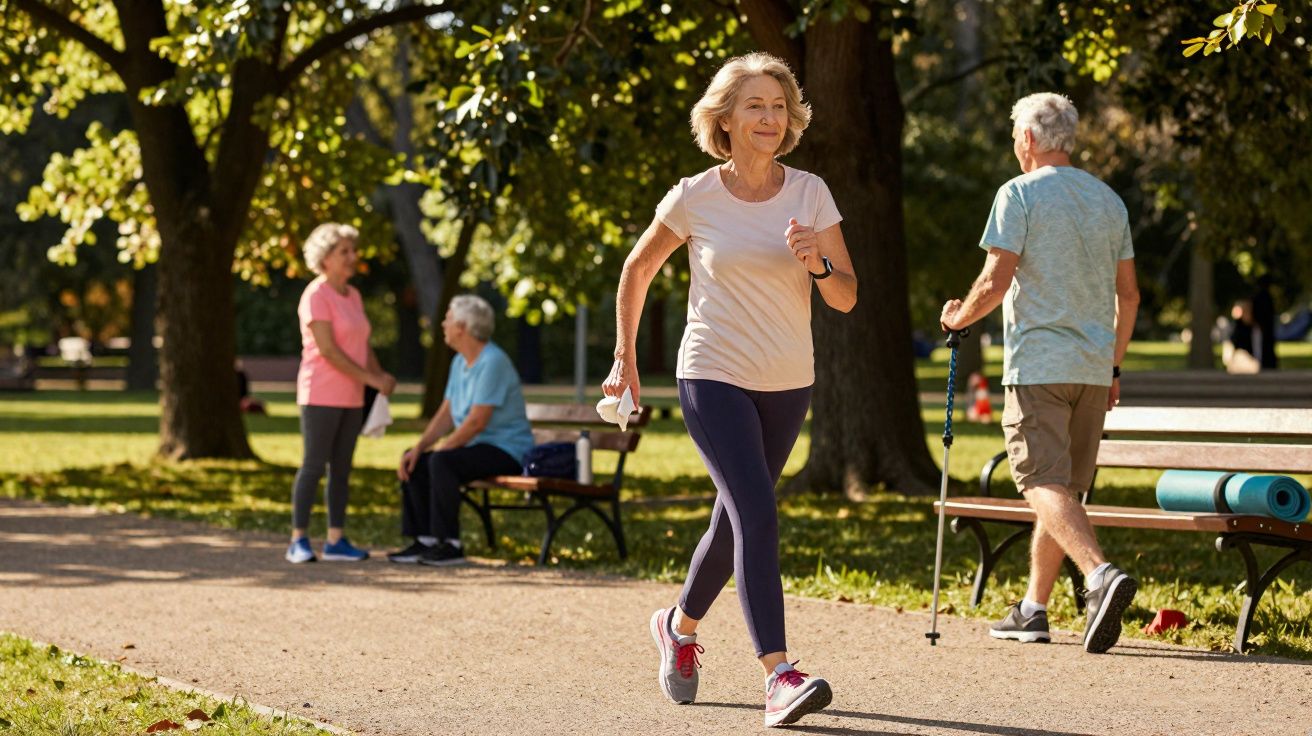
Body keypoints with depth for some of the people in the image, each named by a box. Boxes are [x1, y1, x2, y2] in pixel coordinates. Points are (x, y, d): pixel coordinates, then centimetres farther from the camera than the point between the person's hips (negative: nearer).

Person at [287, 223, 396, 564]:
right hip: (321, 395, -7)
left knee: (341, 468, 7)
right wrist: (371, 379, -16)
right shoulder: (316, 296, -11)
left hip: (350, 396, 8)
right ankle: (298, 541, -2)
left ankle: (335, 540, 10)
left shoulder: (353, 295, 14)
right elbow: (327, 350, -18)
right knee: (314, 465, -6)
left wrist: (381, 374, 0)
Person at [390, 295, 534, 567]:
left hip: (506, 451, -10)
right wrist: (419, 448, -2)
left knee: (441, 462, -31)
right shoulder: (460, 362, 12)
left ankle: (450, 545, -25)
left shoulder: (493, 362, -19)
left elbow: (476, 422, -24)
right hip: (476, 446, 10)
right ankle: (424, 541, 1)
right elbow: (446, 414, 13)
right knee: (413, 462, 1)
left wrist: (440, 449, -16)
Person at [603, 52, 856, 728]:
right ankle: (778, 676, -26)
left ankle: (681, 626, 42)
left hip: (788, 385, 4)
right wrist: (625, 360, 12)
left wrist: (816, 264, -22)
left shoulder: (810, 193, -1)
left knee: (736, 520, 16)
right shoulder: (694, 199, -6)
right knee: (757, 515, -20)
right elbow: (637, 271, 9)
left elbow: (846, 298, -2)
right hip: (714, 379, -4)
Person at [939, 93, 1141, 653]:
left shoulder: (1019, 194, -6)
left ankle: (1101, 575, -33)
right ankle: (1033, 608, 17)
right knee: (1064, 486, 12)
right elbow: (1128, 294, 15)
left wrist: (959, 317, 6)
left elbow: (997, 281, -12)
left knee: (1045, 483, -11)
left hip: (1037, 365, -6)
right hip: (1093, 368, 6)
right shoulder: (1109, 201, 13)